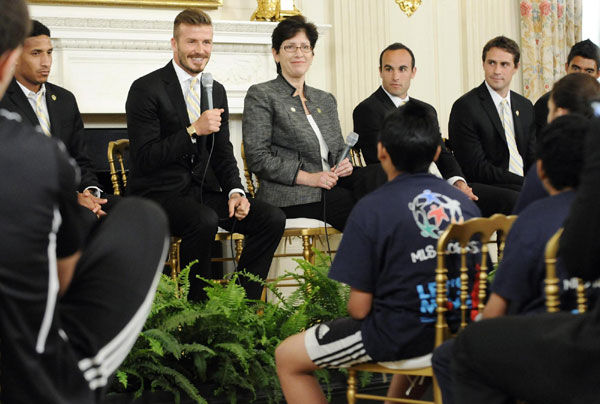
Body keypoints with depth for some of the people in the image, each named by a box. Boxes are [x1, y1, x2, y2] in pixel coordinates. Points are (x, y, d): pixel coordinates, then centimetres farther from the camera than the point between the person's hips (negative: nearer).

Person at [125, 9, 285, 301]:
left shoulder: (216, 91, 14)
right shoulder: (146, 89, -8)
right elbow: (144, 159, -15)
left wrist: (235, 191, -3)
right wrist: (193, 130, -23)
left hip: (204, 190, 7)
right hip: (159, 193, -6)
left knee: (272, 219, -14)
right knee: (204, 221, -37)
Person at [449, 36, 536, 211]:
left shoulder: (525, 106, 17)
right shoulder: (465, 106, -5)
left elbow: (533, 157, 18)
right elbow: (477, 169, -10)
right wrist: (525, 183, -16)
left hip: (523, 185, 6)